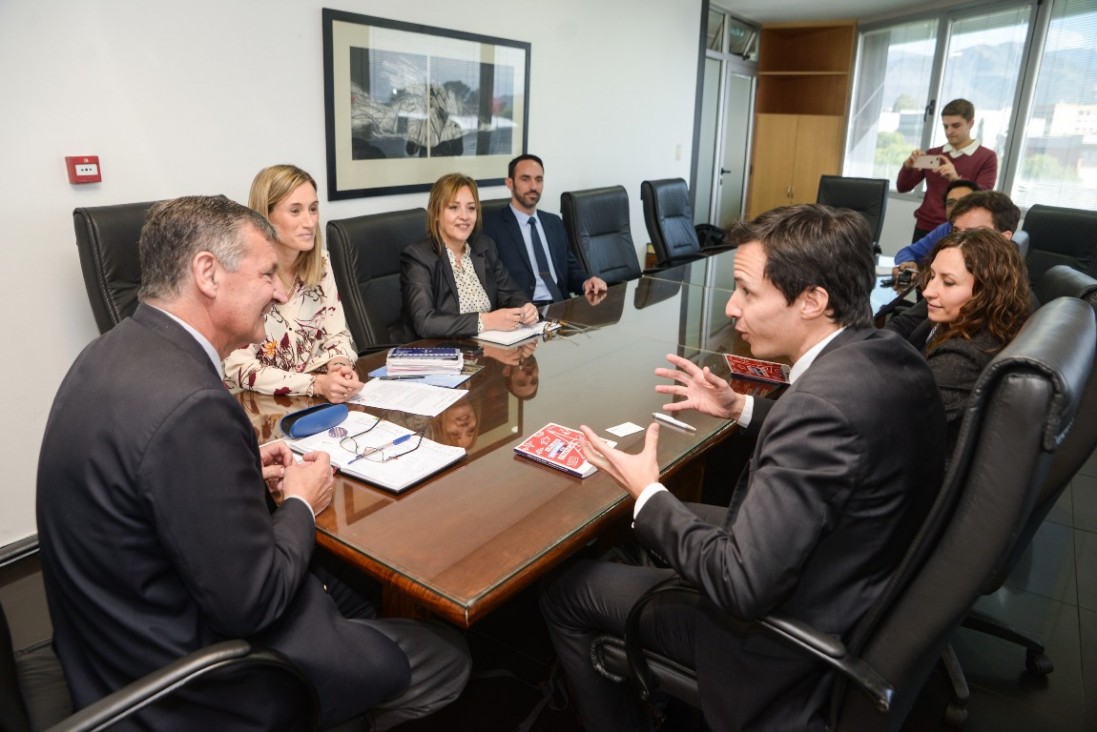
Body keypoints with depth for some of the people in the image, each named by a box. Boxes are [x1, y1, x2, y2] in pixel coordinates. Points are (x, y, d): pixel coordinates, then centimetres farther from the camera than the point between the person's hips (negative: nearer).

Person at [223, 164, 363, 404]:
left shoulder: (320, 264, 2)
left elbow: (337, 334, 3)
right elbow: (238, 369, -17)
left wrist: (340, 366, -18)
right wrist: (316, 384, -28)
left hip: (319, 400, 4)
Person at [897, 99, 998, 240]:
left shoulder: (986, 157, 2)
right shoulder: (932, 154, 13)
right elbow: (902, 187, 10)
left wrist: (957, 178, -25)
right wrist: (908, 166, -11)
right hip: (924, 229, 3)